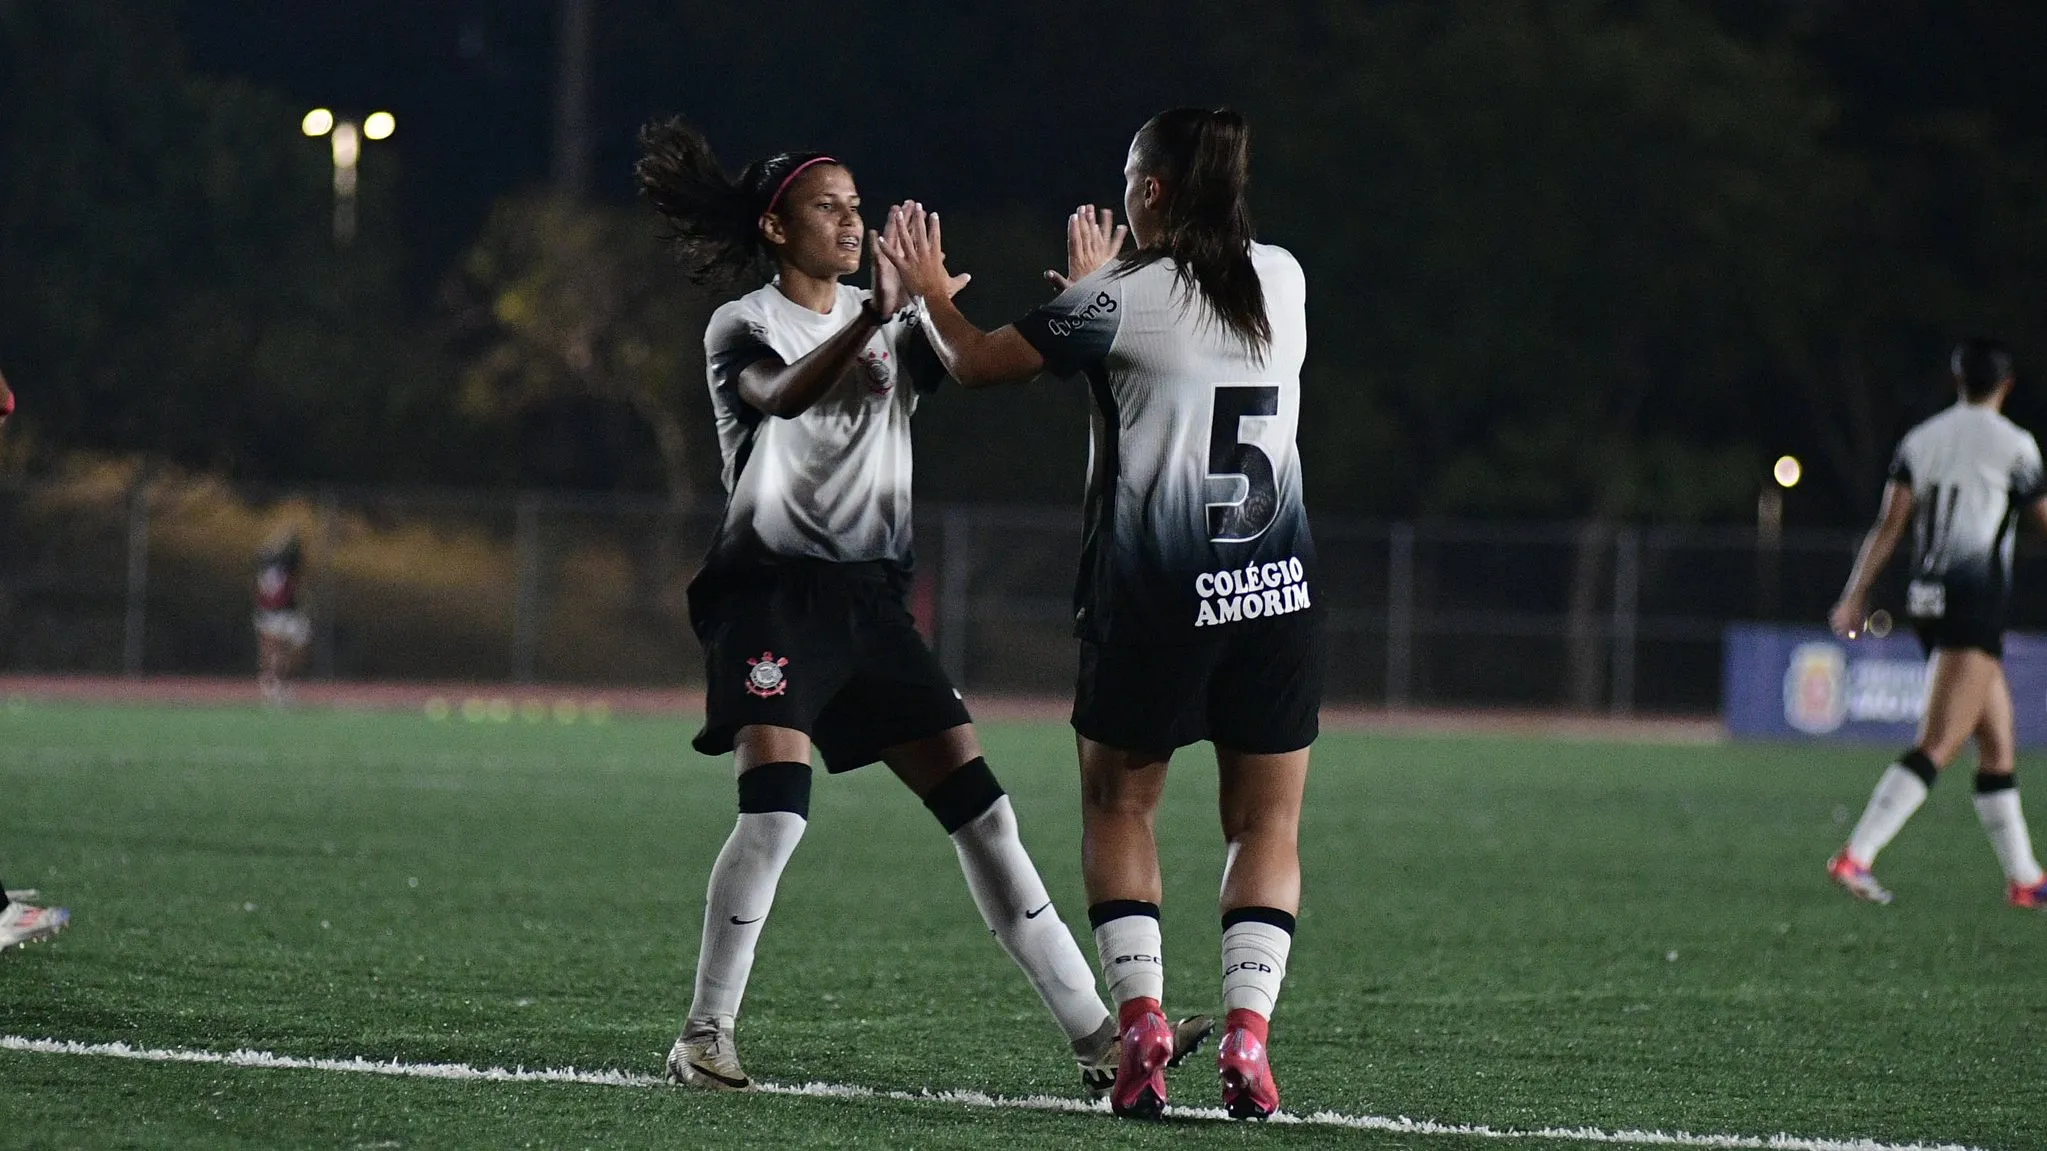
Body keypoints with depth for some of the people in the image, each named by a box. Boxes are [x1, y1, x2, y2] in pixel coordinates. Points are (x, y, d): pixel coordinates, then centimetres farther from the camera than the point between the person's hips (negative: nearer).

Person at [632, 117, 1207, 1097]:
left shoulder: (888, 323, 15)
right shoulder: (740, 329, -1)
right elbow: (787, 393, -24)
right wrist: (873, 317, -41)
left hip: (870, 601, 5)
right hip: (772, 596, -5)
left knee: (983, 812, 0)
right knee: (775, 812, -22)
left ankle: (1095, 1037, -1)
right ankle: (703, 1036, -10)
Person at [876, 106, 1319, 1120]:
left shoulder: (1120, 300, -8)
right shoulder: (1282, 280, 6)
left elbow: (975, 362, 3)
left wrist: (927, 288, 22)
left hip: (1154, 598, -3)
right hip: (1278, 590, 3)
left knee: (1118, 807, 14)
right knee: (1267, 823, 9)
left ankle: (1140, 1022, 0)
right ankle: (1246, 1037, -6)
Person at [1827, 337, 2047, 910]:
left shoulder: (1920, 440, 10)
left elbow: (1888, 525, 3)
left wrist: (1855, 597, 3)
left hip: (1927, 599, 7)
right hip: (1977, 604, -7)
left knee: (1997, 745, 15)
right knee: (1938, 747, -12)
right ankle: (1855, 855, -23)